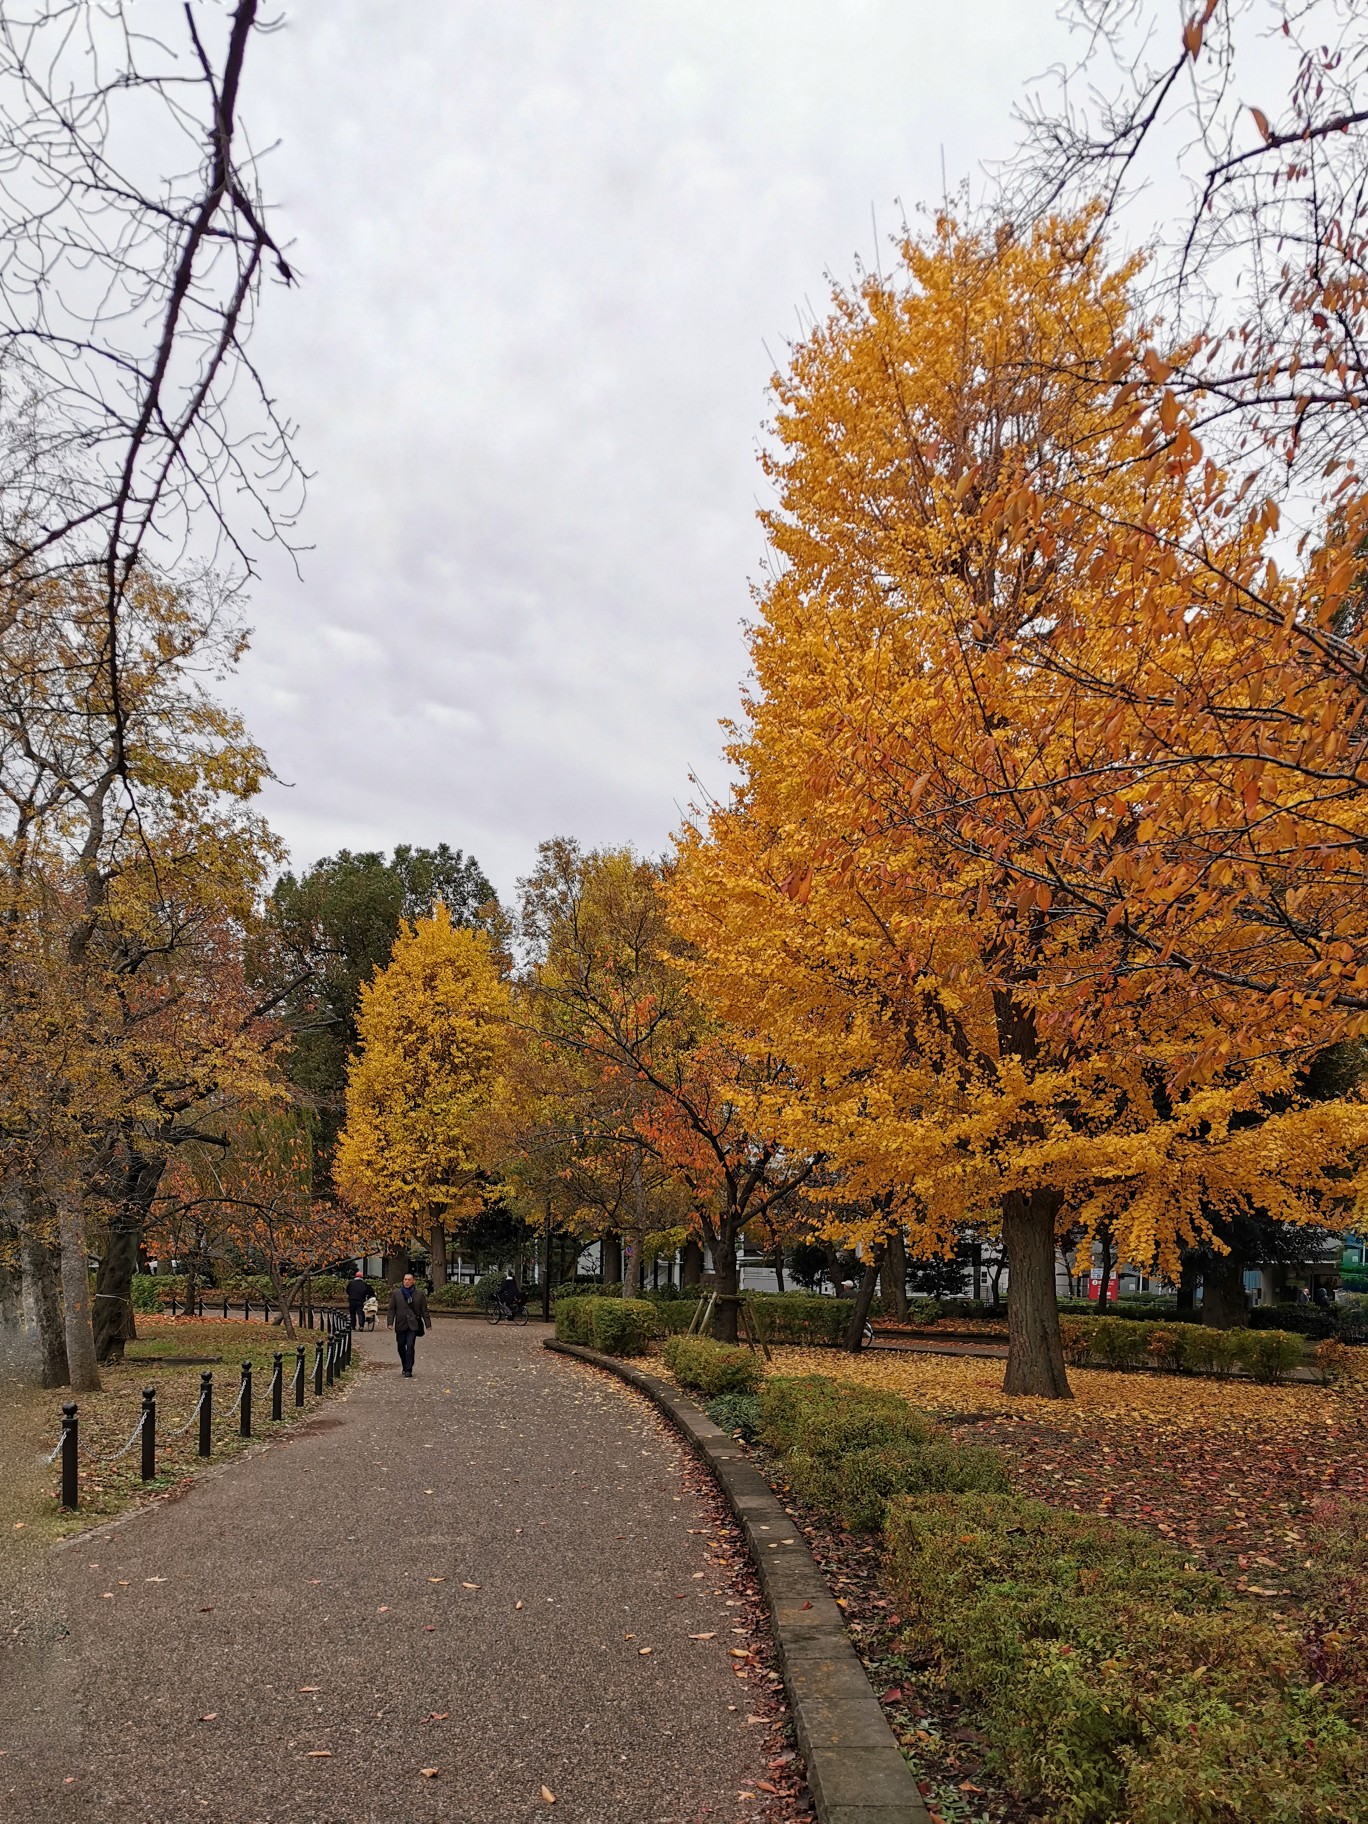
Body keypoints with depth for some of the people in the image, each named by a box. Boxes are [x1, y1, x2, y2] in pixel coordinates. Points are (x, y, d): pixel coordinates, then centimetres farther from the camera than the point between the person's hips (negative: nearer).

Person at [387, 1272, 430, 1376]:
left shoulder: (420, 1293, 3)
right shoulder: (396, 1293, 5)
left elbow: (424, 1310, 6)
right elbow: (392, 1309, 6)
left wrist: (427, 1324, 2)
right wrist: (390, 1322, -4)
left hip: (413, 1324, -2)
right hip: (400, 1324, 2)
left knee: (410, 1346, -12)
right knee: (401, 1347, 8)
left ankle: (408, 1370, -9)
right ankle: (405, 1367, 28)